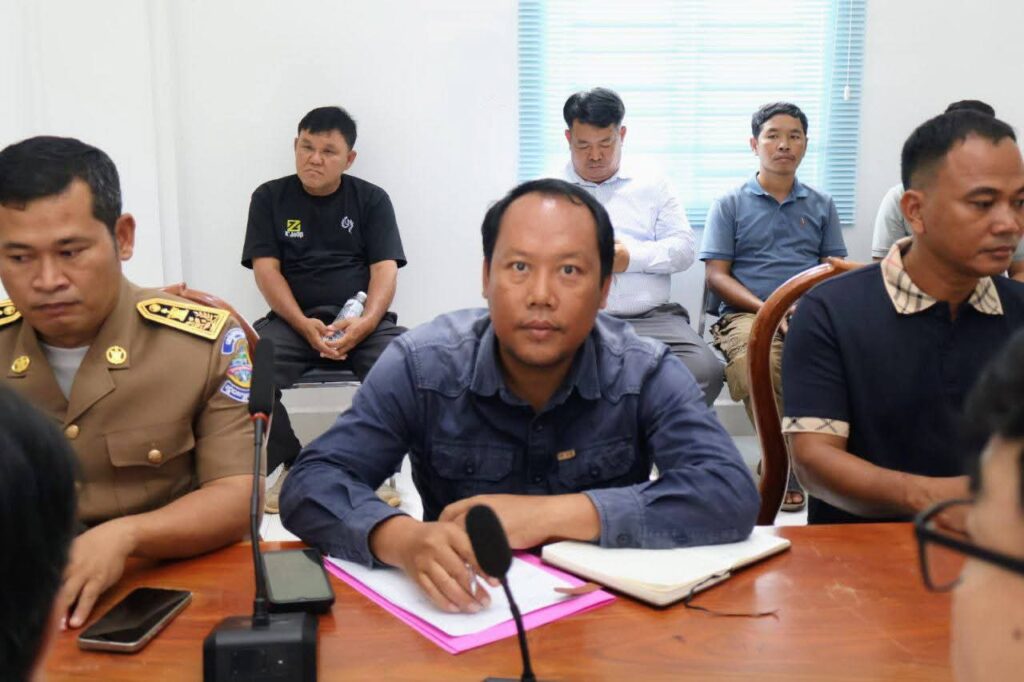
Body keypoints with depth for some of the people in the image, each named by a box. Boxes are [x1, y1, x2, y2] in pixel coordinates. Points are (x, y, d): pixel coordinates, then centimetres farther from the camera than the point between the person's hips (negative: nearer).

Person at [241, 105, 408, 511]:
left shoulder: (371, 199, 10)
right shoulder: (270, 197, 11)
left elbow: (385, 269, 1)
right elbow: (266, 268, 2)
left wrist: (365, 323, -19)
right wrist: (304, 325, -15)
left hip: (364, 321, 0)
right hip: (293, 320, 1)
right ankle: (290, 467, -13)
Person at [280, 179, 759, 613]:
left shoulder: (645, 373, -10)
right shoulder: (420, 365, -10)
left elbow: (732, 496, -21)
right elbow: (310, 485, -15)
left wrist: (551, 514, -27)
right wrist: (405, 539, -37)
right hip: (459, 614, 0)